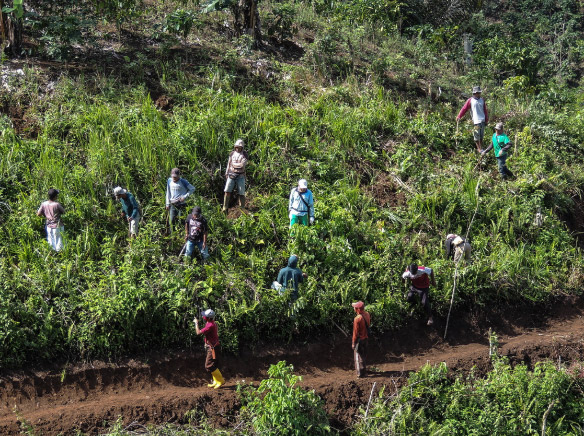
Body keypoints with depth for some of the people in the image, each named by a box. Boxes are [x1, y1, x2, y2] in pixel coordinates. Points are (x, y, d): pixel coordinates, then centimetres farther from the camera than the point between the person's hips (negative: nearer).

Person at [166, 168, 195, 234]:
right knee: (171, 221, 1)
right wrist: (167, 204, 11)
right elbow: (168, 193, 14)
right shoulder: (169, 181, 4)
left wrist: (185, 196, -12)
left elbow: (192, 189, -4)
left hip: (182, 204, -4)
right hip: (173, 204, 4)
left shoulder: (183, 182, -10)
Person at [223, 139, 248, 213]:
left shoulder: (244, 155, -5)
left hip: (240, 176, -3)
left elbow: (242, 165, -18)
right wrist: (226, 173, 15)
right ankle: (225, 208, -4)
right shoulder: (232, 154, 8)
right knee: (227, 191, -7)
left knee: (241, 193, 0)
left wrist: (234, 164, -7)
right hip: (231, 175, 3)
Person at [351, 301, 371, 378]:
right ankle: (364, 370, 35)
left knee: (358, 356, 6)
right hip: (366, 337, 7)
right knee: (364, 354, 22)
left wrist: (353, 343, -12)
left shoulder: (357, 319, -27)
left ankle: (360, 373, 11)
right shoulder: (367, 314, -6)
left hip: (359, 339, -7)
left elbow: (355, 332, -19)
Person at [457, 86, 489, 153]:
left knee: (482, 135, 8)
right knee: (476, 135, -4)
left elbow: (485, 110, 16)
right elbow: (464, 109, -4)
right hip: (476, 121, -4)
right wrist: (459, 117, -9)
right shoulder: (470, 100, -3)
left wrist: (486, 120, 16)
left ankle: (481, 147, 19)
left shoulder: (482, 100, 10)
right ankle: (478, 148, 6)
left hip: (482, 120, 4)